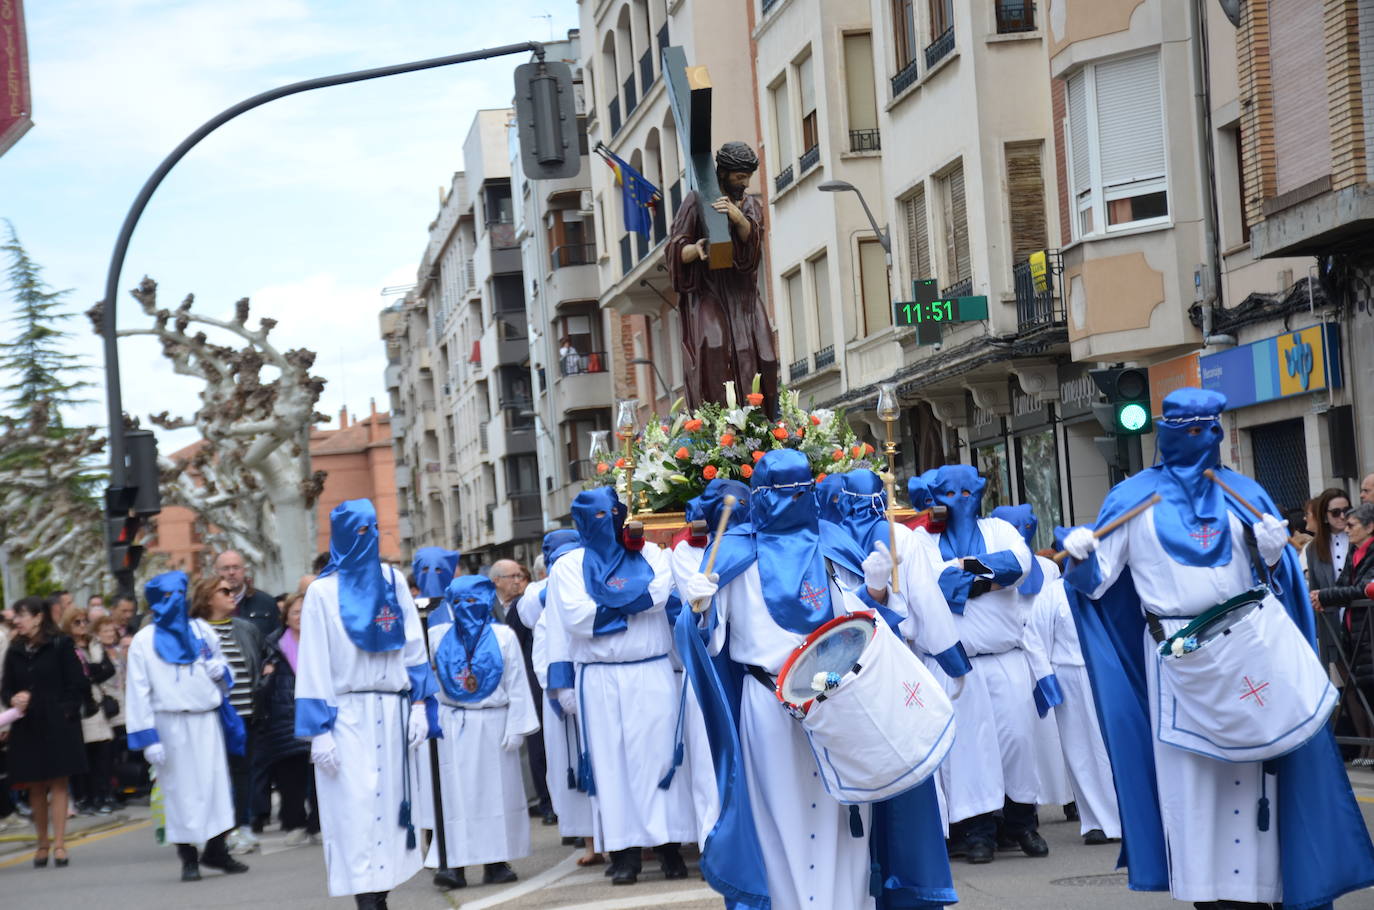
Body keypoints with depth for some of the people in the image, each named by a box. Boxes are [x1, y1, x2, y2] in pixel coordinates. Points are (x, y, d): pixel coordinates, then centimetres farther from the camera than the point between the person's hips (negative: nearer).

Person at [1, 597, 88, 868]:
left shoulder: (60, 645, -2)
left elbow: (77, 684, -3)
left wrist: (66, 711, -12)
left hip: (57, 726, -4)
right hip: (27, 728, 4)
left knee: (58, 784, -3)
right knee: (35, 787, 6)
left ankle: (59, 843, -1)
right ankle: (43, 843, 16)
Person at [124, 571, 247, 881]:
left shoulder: (202, 630, 13)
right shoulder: (144, 641, 3)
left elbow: (225, 673, 24)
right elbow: (138, 692, -2)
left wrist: (220, 670, -2)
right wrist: (148, 737, -10)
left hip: (206, 719, 3)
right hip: (170, 724, -3)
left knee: (215, 780, -2)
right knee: (179, 787, -2)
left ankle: (216, 849, 8)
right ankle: (188, 858, 5)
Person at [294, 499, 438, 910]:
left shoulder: (394, 582, 9)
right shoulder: (322, 592, -2)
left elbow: (413, 647, 10)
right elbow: (313, 663, -4)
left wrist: (418, 705, 2)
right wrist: (319, 731, -10)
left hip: (392, 712, 4)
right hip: (347, 716, -4)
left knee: (389, 800, 3)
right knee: (356, 807, -9)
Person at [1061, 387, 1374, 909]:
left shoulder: (1241, 492, 11)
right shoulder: (1133, 497, 9)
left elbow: (1273, 578, 12)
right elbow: (1098, 577, 7)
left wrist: (1274, 553, -9)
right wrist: (1080, 556, -13)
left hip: (1241, 648, 1)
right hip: (1173, 652, -1)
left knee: (1246, 766, -2)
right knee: (1186, 766, -4)